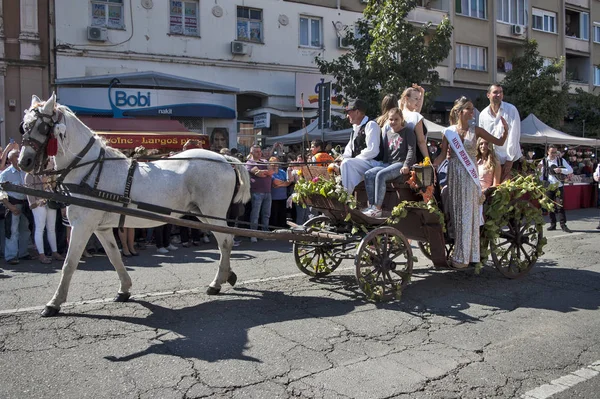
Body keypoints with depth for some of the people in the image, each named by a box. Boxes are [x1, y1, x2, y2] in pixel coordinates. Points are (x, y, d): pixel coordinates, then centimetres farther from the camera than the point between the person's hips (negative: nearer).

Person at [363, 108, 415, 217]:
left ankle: (377, 208, -29)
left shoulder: (407, 131, 1)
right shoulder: (387, 133, 20)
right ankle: (371, 206, -18)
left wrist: (406, 165, -18)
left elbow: (411, 150, -7)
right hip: (389, 163, 7)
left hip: (401, 163, -7)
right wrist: (384, 163, 11)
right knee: (368, 174, -15)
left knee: (380, 175, -31)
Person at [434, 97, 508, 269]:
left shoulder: (475, 130, 2)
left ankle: (462, 257, 3)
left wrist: (506, 130, -14)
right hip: (454, 174, 1)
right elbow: (442, 154, 2)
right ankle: (459, 253, 16)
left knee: (468, 213, -2)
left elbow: (499, 142, 4)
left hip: (470, 175, -1)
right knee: (455, 213, 5)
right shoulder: (449, 131, 3)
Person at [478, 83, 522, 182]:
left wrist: (510, 159, -13)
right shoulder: (483, 114, 3)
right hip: (493, 159, 3)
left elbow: (514, 134, -10)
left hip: (510, 159, -3)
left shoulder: (511, 110, -7)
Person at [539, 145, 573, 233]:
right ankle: (552, 224, 13)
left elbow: (570, 170, 2)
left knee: (560, 206, -7)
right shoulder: (543, 161, 5)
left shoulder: (561, 160, 6)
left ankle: (563, 225, -3)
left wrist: (561, 170, -13)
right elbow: (540, 174, 6)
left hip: (559, 186, -1)